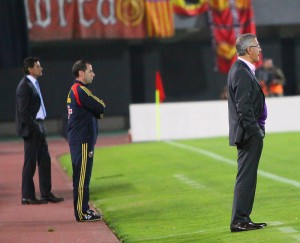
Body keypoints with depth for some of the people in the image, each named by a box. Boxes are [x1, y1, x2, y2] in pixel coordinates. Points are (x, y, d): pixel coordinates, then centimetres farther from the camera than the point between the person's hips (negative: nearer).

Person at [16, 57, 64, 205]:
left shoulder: (34, 84, 14)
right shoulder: (25, 86, -15)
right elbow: (24, 111, -19)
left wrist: (40, 127, 12)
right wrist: (34, 128, -18)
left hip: (38, 128, 9)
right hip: (31, 130, -9)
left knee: (44, 161, 11)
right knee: (30, 163, -2)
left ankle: (46, 194, 17)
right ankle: (27, 197, 5)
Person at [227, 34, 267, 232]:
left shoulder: (240, 69, 15)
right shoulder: (242, 72, -17)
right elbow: (244, 108, -22)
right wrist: (255, 132, -20)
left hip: (248, 133, 10)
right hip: (249, 133, -10)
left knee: (247, 177, 13)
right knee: (246, 177, -7)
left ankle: (243, 219, 18)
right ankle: (239, 221, -5)